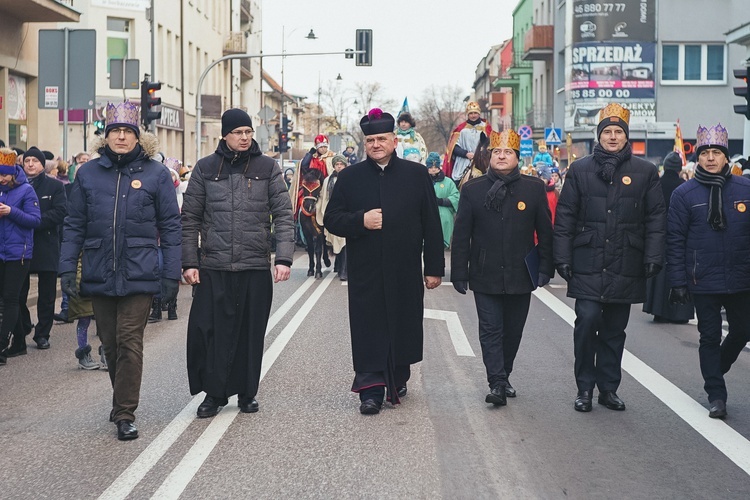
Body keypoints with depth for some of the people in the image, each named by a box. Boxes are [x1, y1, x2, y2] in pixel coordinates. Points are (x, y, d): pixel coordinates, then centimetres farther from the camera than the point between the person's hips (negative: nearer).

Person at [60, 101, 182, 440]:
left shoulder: (155, 173, 1)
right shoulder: (88, 173, 7)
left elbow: (170, 227, 1)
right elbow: (74, 225, 8)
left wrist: (171, 273, -3)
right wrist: (68, 268, 0)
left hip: (139, 274, -3)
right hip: (98, 274, 3)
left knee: (129, 341, -7)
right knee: (109, 342, 12)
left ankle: (125, 413, 0)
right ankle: (122, 399, 31)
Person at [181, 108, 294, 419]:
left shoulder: (267, 168, 5)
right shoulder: (205, 168, 6)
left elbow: (283, 216, 1)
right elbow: (190, 219, 7)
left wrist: (284, 258, -9)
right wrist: (189, 262, 0)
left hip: (256, 267, 0)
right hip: (214, 268, 0)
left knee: (251, 333, 7)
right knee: (209, 331, -4)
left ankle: (247, 393, 20)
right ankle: (214, 393, 10)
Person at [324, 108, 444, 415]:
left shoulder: (416, 175, 6)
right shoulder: (349, 177, 7)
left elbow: (432, 225, 5)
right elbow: (331, 220, 5)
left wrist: (434, 267, 1)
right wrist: (360, 221, -14)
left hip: (406, 273, 1)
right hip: (365, 274, 0)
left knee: (403, 328, 9)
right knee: (368, 332, -3)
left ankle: (398, 380, 28)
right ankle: (371, 390, 0)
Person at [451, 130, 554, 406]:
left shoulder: (534, 188, 3)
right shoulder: (472, 189, 2)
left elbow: (545, 232, 6)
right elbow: (461, 235, 2)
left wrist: (545, 267, 1)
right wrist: (459, 273, -2)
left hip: (520, 276, 1)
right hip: (485, 276, -1)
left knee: (513, 330, 11)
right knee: (491, 330, -4)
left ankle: (503, 376, 28)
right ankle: (497, 384, -5)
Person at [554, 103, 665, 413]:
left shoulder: (645, 172, 6)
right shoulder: (580, 170, 5)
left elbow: (655, 219, 6)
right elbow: (565, 218, 4)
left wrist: (653, 258, -3)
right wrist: (563, 257, -2)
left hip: (625, 267, 1)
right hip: (587, 265, -1)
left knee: (614, 329, 9)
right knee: (588, 320, -12)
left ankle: (608, 388, 20)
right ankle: (585, 388, 2)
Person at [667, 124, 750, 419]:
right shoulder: (684, 194, -4)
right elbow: (675, 240, -3)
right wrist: (678, 282, -7)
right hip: (704, 282, -2)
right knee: (710, 337, 7)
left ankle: (716, 368, 42)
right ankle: (716, 395, 19)